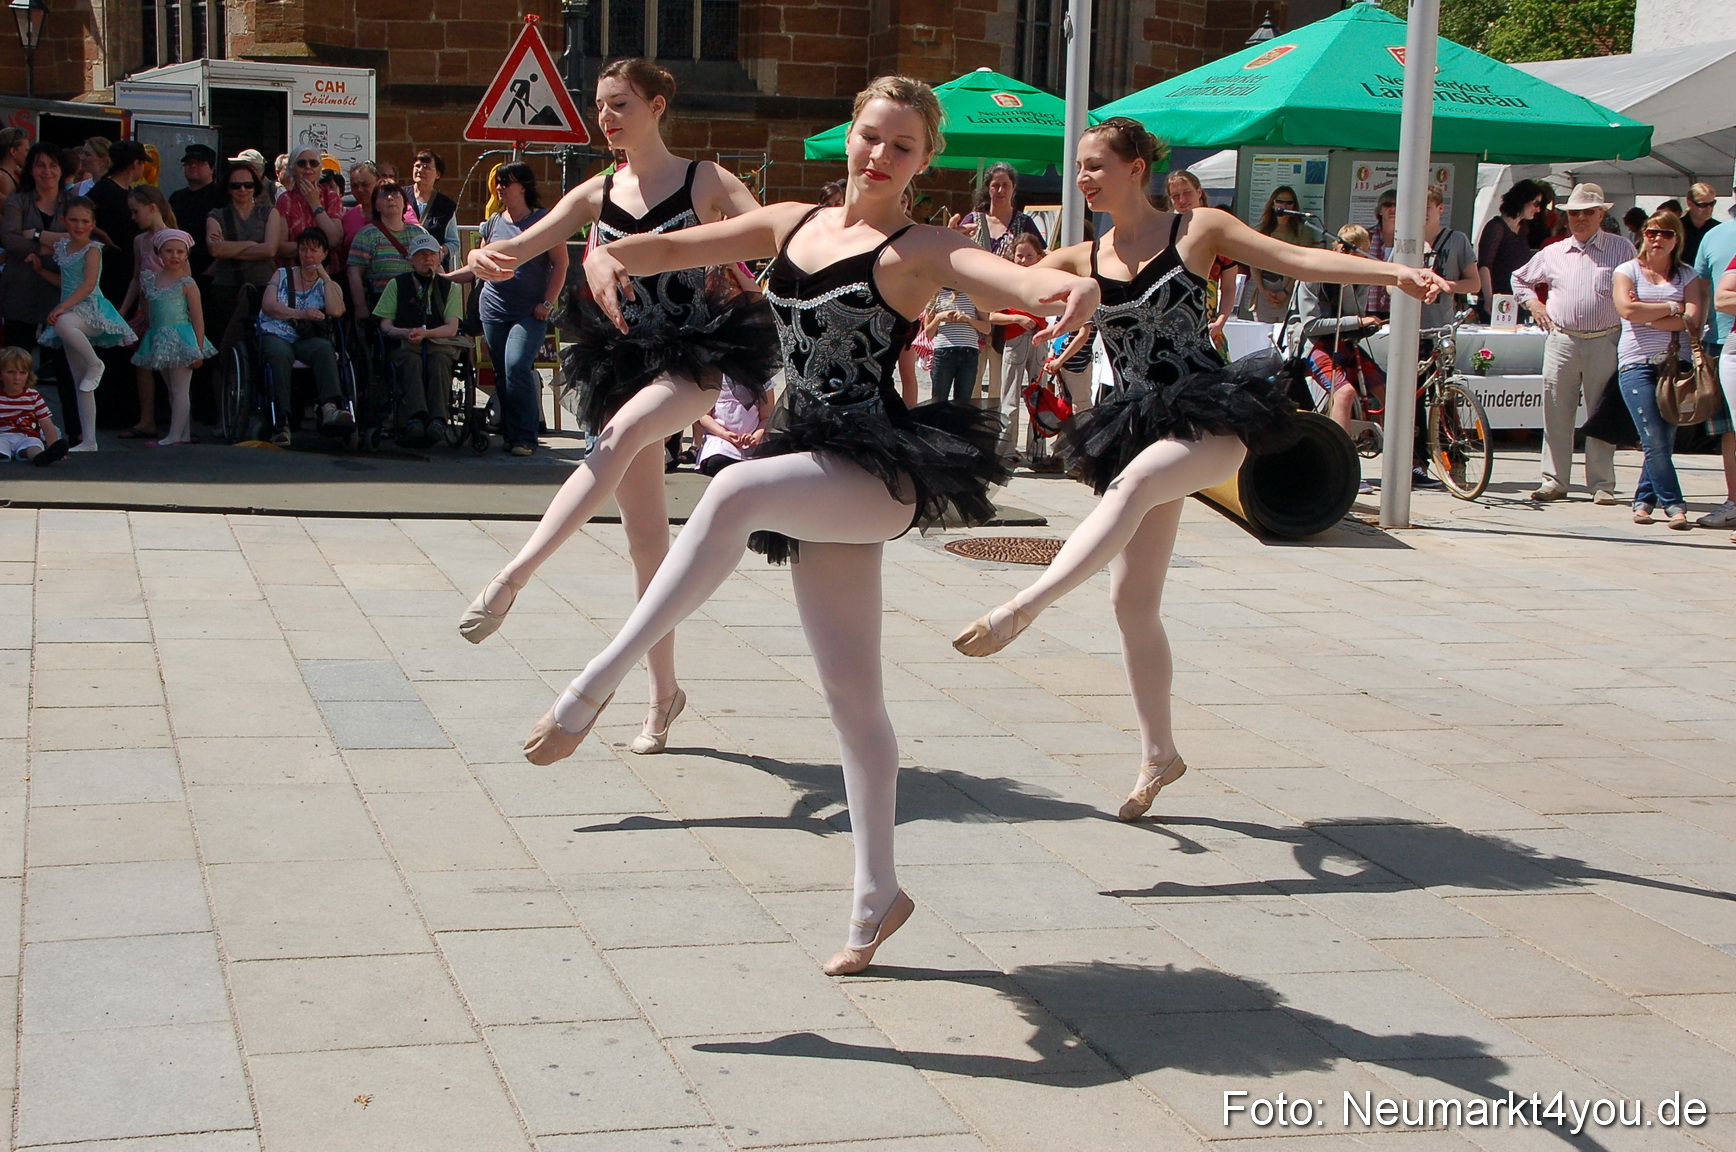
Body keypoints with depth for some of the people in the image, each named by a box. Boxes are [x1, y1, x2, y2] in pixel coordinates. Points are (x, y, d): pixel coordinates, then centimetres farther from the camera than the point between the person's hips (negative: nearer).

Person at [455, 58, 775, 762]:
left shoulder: (705, 181, -1)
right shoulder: (598, 194, 9)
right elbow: (521, 247, 3)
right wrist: (484, 256, -21)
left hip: (692, 359, -5)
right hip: (623, 361, 5)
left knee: (620, 436, -36)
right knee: (645, 541, 6)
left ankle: (511, 578, -44)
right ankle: (664, 693, 16)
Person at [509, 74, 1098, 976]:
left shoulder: (919, 250, -5)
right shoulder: (794, 224, 12)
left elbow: (1006, 277, -22)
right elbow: (680, 246, 11)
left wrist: (1069, 286, -45)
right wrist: (612, 253, -10)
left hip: (882, 474, -6)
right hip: (817, 478, 7)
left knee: (735, 491, -33)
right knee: (850, 690, 9)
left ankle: (596, 684, -27)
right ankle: (876, 894, 17)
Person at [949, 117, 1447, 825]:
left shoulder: (1197, 231, 1)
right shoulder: (1081, 260, 12)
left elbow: (1299, 259, -3)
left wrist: (1396, 273, -13)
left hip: (1212, 417, -5)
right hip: (1140, 428, 5)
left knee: (1135, 482, -37)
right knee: (1132, 598, 3)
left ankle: (1021, 609, -47)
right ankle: (1158, 754, 17)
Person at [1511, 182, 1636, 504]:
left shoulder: (1622, 249, 5)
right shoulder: (1553, 253, 13)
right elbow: (1520, 279, 28)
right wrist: (1532, 303, 11)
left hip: (1605, 343, -3)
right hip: (1561, 342, 3)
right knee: (1556, 415, 3)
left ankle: (1602, 484, 4)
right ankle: (1554, 480, 10)